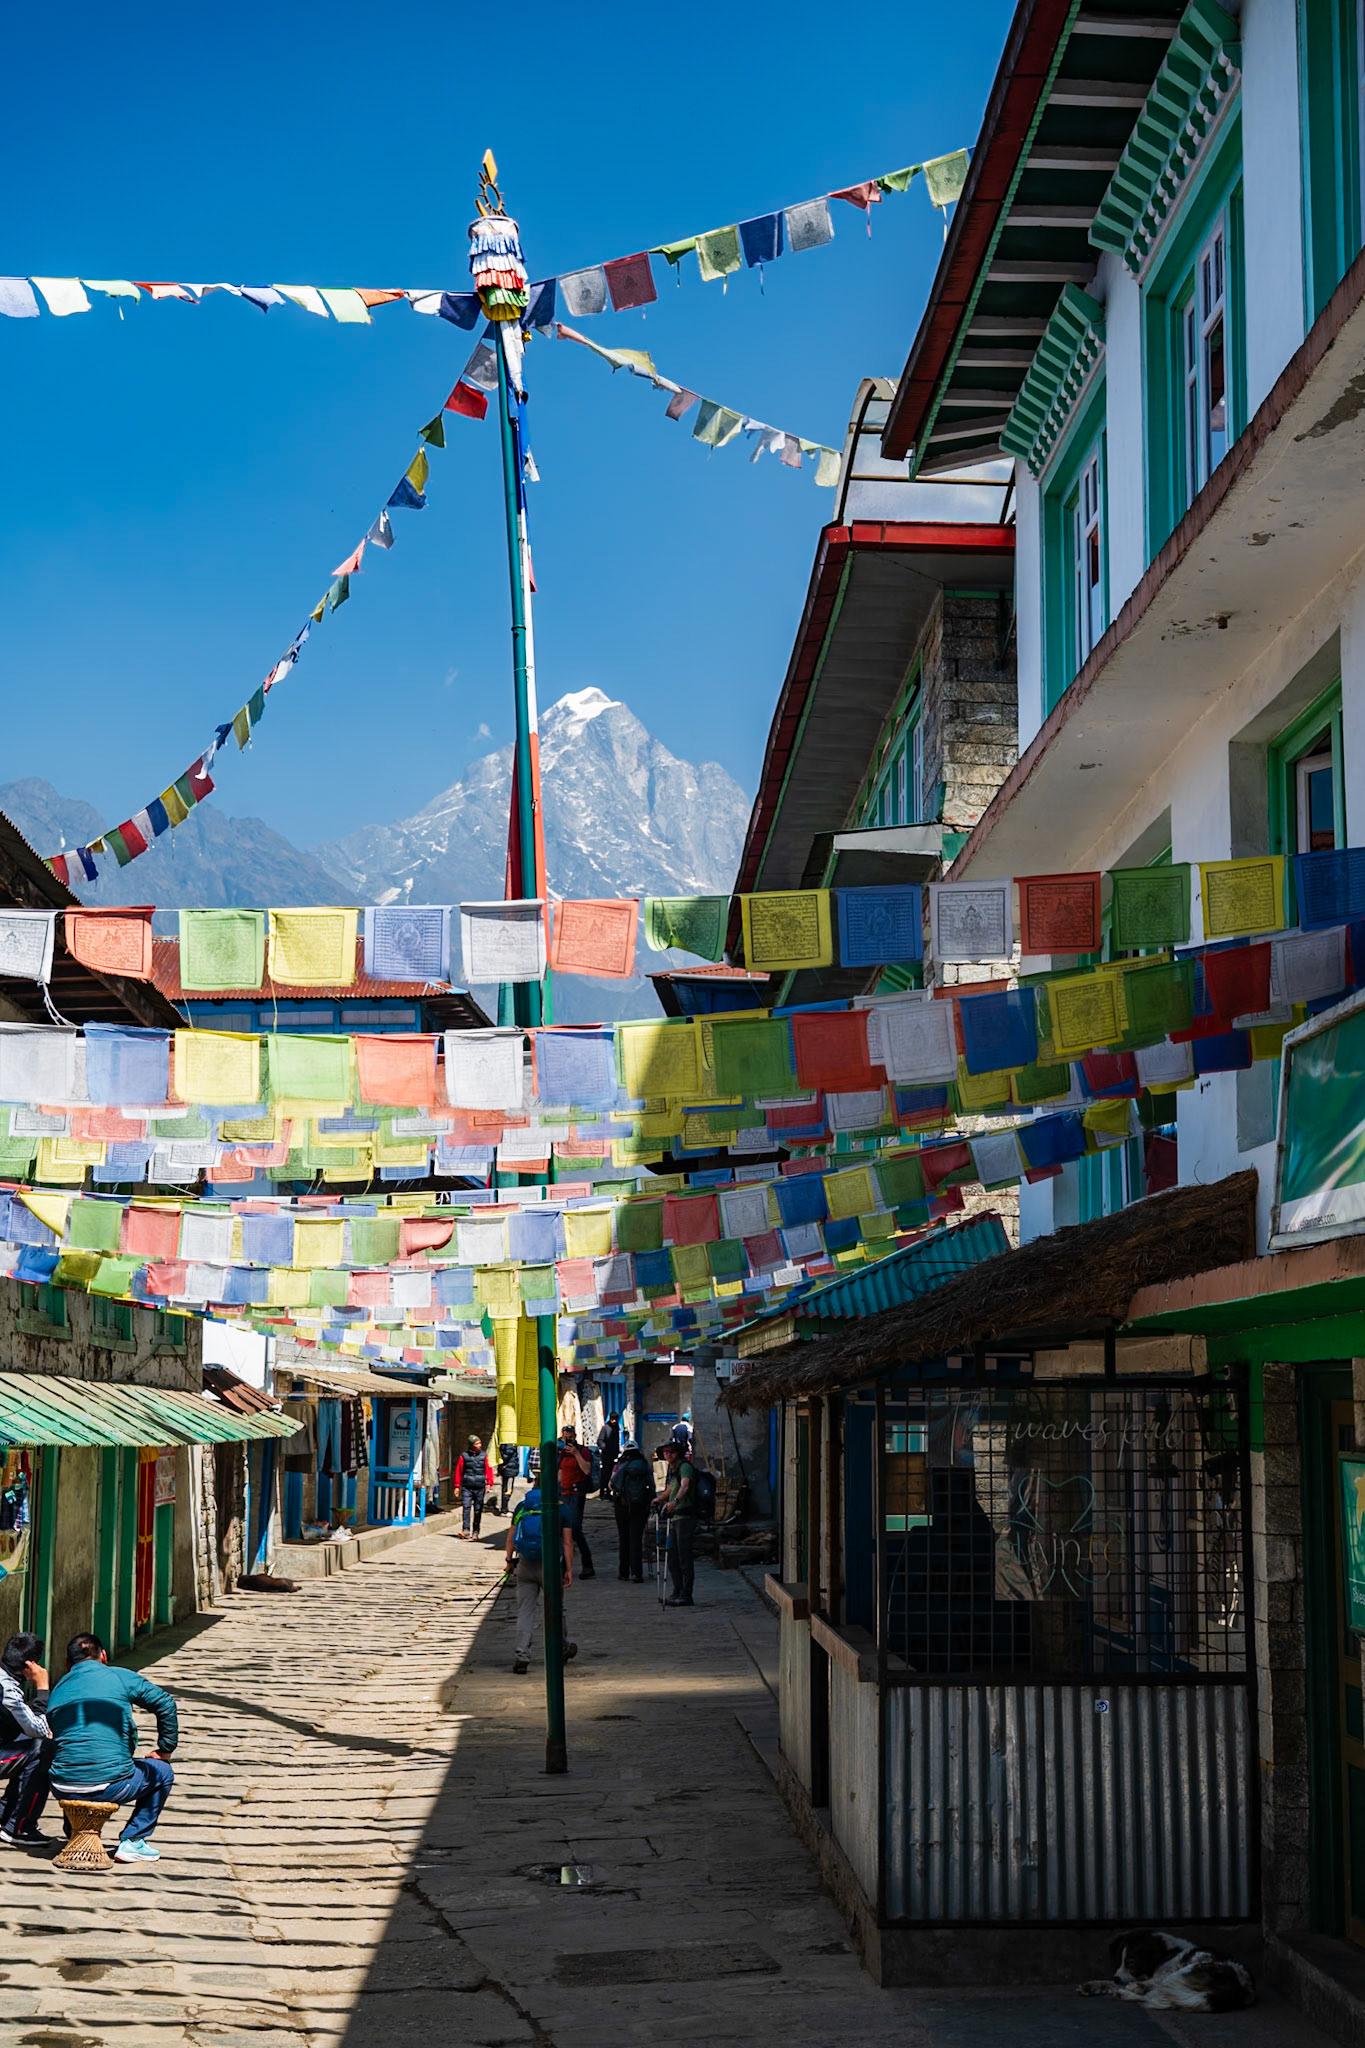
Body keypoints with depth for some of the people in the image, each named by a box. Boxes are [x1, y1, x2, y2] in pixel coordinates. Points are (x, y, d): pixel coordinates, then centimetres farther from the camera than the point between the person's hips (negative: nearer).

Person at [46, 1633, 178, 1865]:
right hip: (110, 1785, -5)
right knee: (162, 1772, 22)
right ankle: (132, 1842, 13)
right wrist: (165, 1751, 12)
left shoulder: (57, 1691, 14)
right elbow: (165, 1704, 0)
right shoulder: (120, 1677, 3)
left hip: (64, 1790, 5)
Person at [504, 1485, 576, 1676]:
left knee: (525, 1611, 5)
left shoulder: (521, 1507, 6)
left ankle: (522, 1656, -3)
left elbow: (510, 1538, 4)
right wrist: (569, 1569, 0)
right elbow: (567, 1542, -3)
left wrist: (509, 1561, 12)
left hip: (525, 1565, 1)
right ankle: (562, 1648, 32)